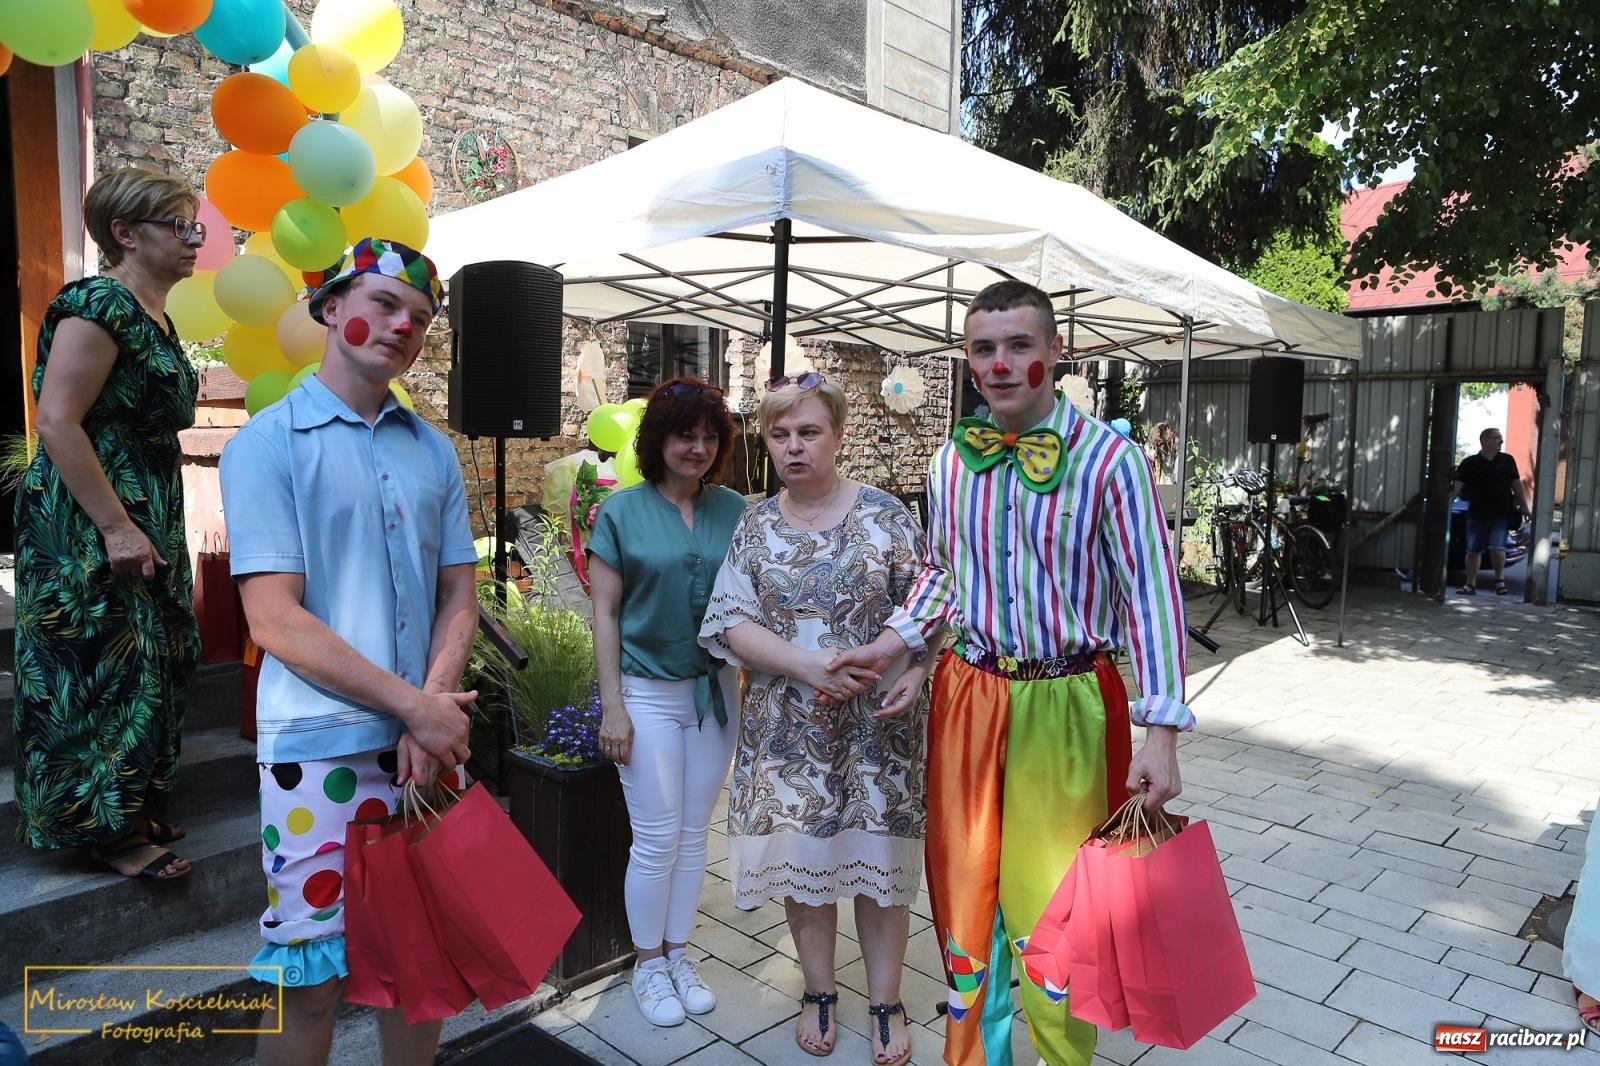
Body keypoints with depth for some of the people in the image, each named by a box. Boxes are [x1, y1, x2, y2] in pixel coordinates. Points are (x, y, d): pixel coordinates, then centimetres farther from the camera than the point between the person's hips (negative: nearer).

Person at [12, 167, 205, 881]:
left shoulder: (154, 317, 14)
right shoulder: (99, 304, -14)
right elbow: (57, 422, -22)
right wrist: (117, 528, -24)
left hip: (145, 521, 9)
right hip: (90, 528, -9)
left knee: (148, 666, 14)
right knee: (106, 668, -1)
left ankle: (135, 809, 28)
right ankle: (108, 829, 12)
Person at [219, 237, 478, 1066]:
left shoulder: (434, 451, 9)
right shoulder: (268, 442, -5)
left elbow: (459, 597, 7)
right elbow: (275, 621, -12)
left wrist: (432, 710, -9)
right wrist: (413, 706, -15)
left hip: (428, 738, 5)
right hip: (321, 746, -4)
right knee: (310, 976, 5)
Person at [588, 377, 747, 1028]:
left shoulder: (733, 510, 2)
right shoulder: (622, 511, -6)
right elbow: (604, 613, -6)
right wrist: (612, 706, -9)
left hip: (716, 689, 3)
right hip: (648, 692, -3)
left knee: (694, 833, 13)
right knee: (657, 840, 3)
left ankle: (678, 952, 31)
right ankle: (648, 963, 24)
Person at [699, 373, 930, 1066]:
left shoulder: (884, 514, -2)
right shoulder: (754, 527, 3)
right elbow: (730, 622, -4)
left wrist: (915, 670, -20)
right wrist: (805, 664, -18)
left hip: (877, 722, -1)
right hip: (788, 727, 2)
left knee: (877, 854, 7)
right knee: (801, 853, 10)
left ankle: (885, 1001, 27)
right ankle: (819, 991, 32)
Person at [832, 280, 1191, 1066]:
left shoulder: (1108, 457, -13)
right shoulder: (952, 460, 3)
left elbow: (1150, 593, -13)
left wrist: (1160, 733, -17)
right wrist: (893, 642, 3)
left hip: (1067, 704, -4)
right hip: (967, 695, 5)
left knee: (1053, 907, 6)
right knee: (962, 885, 17)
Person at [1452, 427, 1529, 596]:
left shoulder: (1507, 460, 9)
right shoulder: (1469, 463, 1)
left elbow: (1516, 484, 13)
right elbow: (1458, 485, -6)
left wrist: (1524, 506, 9)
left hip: (1501, 514, 0)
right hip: (1477, 514, 0)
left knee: (1497, 547, -13)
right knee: (1473, 550, 6)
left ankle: (1500, 578, 10)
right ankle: (1470, 585, 16)